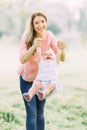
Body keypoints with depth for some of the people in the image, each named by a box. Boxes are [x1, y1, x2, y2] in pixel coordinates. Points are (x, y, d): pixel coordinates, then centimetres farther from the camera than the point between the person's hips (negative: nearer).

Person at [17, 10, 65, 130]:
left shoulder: (49, 36, -12)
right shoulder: (27, 37, -19)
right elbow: (22, 60, -28)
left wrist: (61, 49, -37)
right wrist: (34, 46, -43)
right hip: (27, 78, -3)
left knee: (40, 112, 10)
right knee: (31, 113, -7)